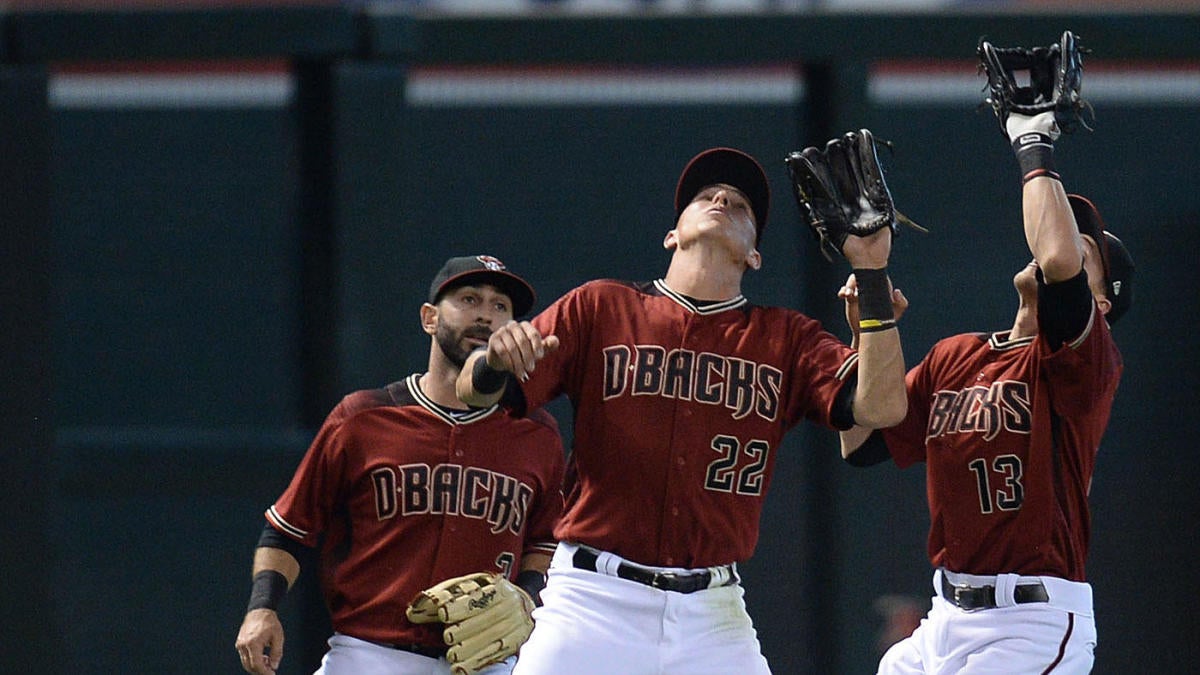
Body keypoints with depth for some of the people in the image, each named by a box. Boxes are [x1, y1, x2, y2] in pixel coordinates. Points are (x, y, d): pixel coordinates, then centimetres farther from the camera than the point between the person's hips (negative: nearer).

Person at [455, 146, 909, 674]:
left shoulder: (785, 339, 10)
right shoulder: (599, 308, 7)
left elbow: (881, 407, -4)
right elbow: (473, 391, 1)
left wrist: (872, 274, -10)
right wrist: (495, 359, -24)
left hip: (713, 615, 2)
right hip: (591, 604, -2)